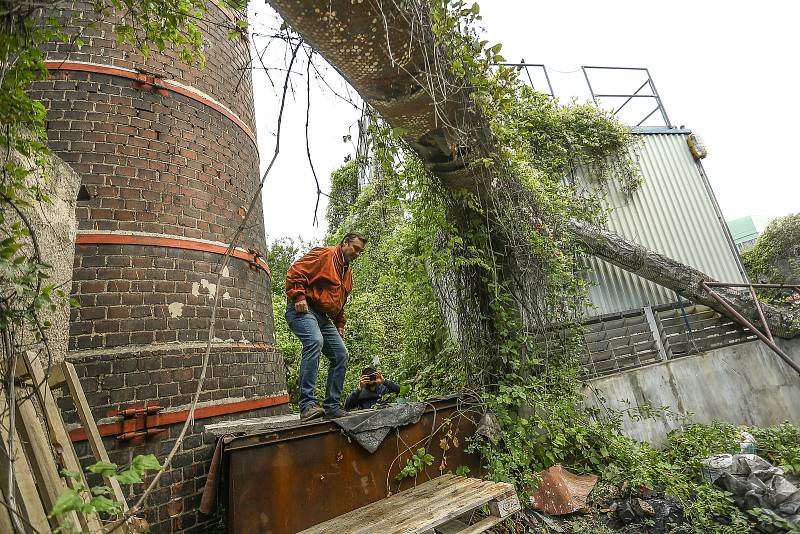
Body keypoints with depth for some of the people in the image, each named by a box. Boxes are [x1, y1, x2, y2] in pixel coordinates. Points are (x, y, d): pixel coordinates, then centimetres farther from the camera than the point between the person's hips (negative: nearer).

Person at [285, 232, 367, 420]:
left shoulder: (347, 272, 22)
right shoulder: (324, 254, -5)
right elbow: (295, 272, -15)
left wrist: (340, 324, 21)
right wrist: (298, 297, -23)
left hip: (323, 317, 9)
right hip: (303, 310, -9)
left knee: (340, 355, 2)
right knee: (315, 342, -33)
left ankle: (332, 406, 10)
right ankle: (307, 404, -31)